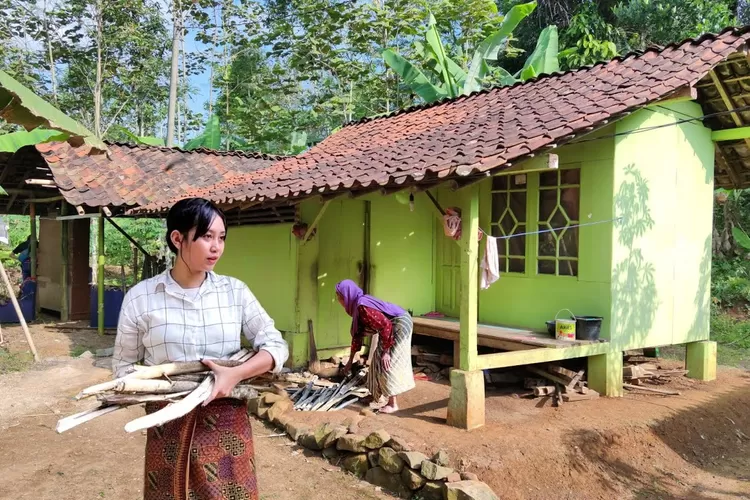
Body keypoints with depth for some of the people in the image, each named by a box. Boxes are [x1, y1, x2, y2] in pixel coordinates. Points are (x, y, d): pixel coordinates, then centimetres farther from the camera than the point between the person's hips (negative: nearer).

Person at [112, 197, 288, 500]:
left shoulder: (235, 291, -1)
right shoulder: (141, 297, -3)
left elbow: (276, 346, -2)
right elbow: (124, 365, 5)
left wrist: (236, 374, -18)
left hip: (226, 423, 1)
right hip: (168, 424, -1)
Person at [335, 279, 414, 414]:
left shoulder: (363, 306, -26)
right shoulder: (356, 307, 5)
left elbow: (385, 325, -28)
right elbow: (357, 334, 14)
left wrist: (386, 351, -23)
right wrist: (350, 361, 18)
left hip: (400, 324, -10)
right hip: (392, 326, 10)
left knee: (388, 364, -7)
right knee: (378, 360, 16)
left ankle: (393, 404, 3)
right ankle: (378, 395, 29)